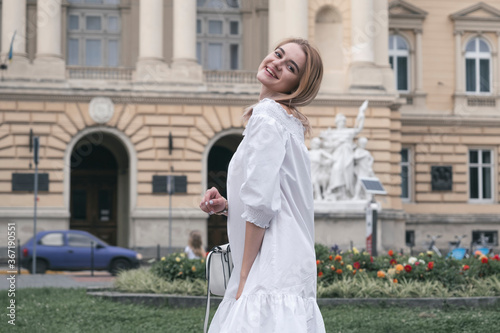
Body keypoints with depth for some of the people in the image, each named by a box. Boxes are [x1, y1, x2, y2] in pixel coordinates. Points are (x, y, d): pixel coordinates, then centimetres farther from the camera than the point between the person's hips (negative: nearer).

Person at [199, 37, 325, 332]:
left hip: (272, 273, -10)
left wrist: (244, 276, -12)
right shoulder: (288, 121, 21)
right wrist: (226, 206, 8)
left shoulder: (268, 115, -9)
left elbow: (261, 203, -17)